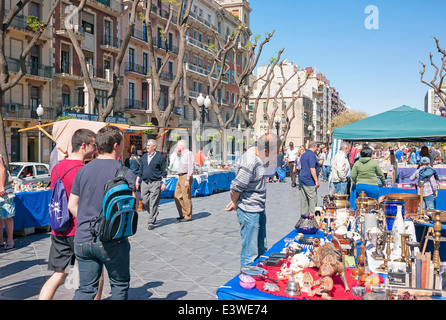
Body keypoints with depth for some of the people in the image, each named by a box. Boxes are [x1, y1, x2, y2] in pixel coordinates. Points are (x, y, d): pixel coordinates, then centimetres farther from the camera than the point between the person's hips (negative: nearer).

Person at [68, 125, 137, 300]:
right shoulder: (124, 172, -9)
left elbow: (72, 205, 9)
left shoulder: (83, 171, 6)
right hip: (112, 240, -4)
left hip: (82, 240, 4)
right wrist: (135, 189, 6)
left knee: (86, 288, 13)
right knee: (120, 284, 15)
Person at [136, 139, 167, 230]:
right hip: (144, 182, 5)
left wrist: (164, 183, -6)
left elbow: (163, 171, -1)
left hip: (155, 183, -5)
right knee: (145, 201, 6)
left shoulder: (160, 157, -2)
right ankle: (155, 213, 32)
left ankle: (151, 222, 3)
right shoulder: (144, 156, 13)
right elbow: (141, 169, 18)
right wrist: (137, 180, 13)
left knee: (153, 203, -4)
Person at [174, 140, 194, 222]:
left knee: (186, 197, -5)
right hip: (180, 177, 10)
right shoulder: (181, 154, 18)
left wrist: (187, 179, -24)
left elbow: (190, 167, -17)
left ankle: (188, 216, 2)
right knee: (177, 196, 10)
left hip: (186, 177, -10)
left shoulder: (189, 153, -10)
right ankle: (182, 214, 20)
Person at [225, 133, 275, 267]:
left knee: (261, 249, 21)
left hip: (259, 209, 10)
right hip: (249, 212, -10)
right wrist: (235, 203, -2)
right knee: (250, 252, 0)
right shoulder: (250, 163, -27)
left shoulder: (258, 157, 4)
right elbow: (235, 188, -21)